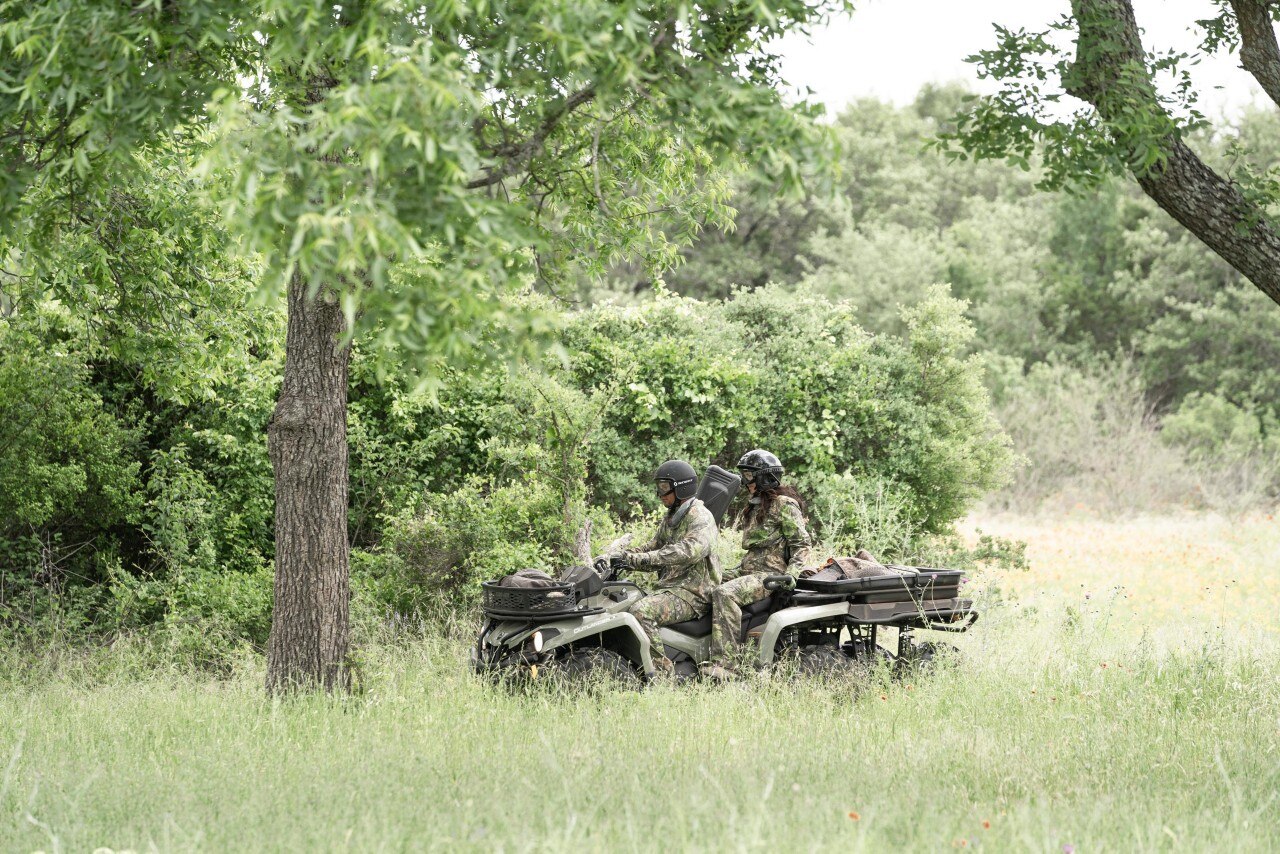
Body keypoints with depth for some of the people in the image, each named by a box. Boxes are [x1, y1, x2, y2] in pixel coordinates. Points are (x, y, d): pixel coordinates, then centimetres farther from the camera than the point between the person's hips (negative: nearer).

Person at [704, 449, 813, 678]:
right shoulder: (755, 508, 23)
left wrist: (790, 576, -24)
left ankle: (723, 665, -41)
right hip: (752, 572, 10)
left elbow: (803, 545, -11)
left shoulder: (784, 504, -5)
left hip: (772, 575, -10)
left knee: (724, 594, -32)